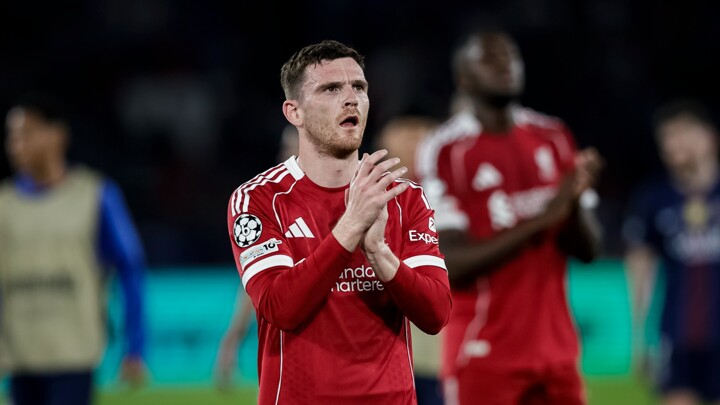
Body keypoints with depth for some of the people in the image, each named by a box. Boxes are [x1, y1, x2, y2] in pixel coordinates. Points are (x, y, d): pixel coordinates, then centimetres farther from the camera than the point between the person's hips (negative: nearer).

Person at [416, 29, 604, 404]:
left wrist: (575, 200, -12)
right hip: (483, 355, -6)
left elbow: (588, 250, 9)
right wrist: (539, 221, -21)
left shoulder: (553, 138, 10)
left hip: (555, 350, 6)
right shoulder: (445, 150, -9)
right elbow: (453, 263, -16)